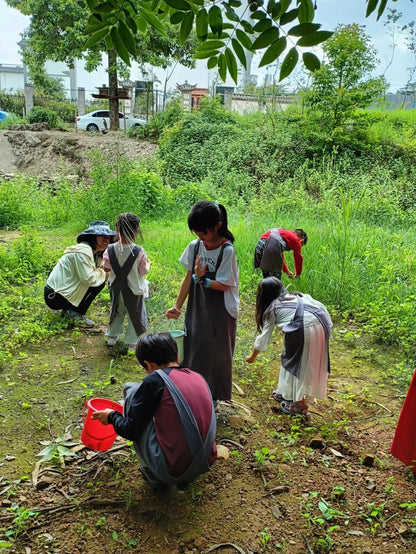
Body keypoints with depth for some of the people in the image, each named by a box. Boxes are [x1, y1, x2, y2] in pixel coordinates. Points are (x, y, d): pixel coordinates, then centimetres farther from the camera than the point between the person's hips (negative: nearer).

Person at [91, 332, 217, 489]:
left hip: (170, 471, -6)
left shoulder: (155, 379, -11)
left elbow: (131, 431, -5)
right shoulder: (199, 378, 7)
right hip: (204, 465, 7)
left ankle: (154, 476, 14)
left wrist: (112, 416, 16)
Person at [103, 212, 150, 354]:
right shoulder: (139, 252, -23)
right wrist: (148, 264, 7)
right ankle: (132, 342, 18)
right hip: (134, 289, -3)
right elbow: (143, 271, -13)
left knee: (118, 311, 26)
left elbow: (106, 268, -3)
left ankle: (112, 336, 39)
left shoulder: (110, 250, -15)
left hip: (116, 288, 4)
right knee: (135, 314, 14)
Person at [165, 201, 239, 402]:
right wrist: (177, 306, 2)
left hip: (220, 312, -5)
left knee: (216, 353, 9)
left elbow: (223, 285, -15)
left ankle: (213, 396, 29)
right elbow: (188, 278, 3)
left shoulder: (227, 251, -17)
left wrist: (201, 279, -22)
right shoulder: (194, 246, -2)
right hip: (197, 309, 5)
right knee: (193, 349, 13)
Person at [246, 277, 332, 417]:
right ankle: (287, 393, 35)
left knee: (297, 362, 10)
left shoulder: (272, 308, 15)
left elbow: (263, 337, 21)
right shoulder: (295, 296, 30)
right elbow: (321, 307, 18)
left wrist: (252, 357, 33)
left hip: (304, 328, -7)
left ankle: (300, 404, 15)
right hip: (322, 323, 7)